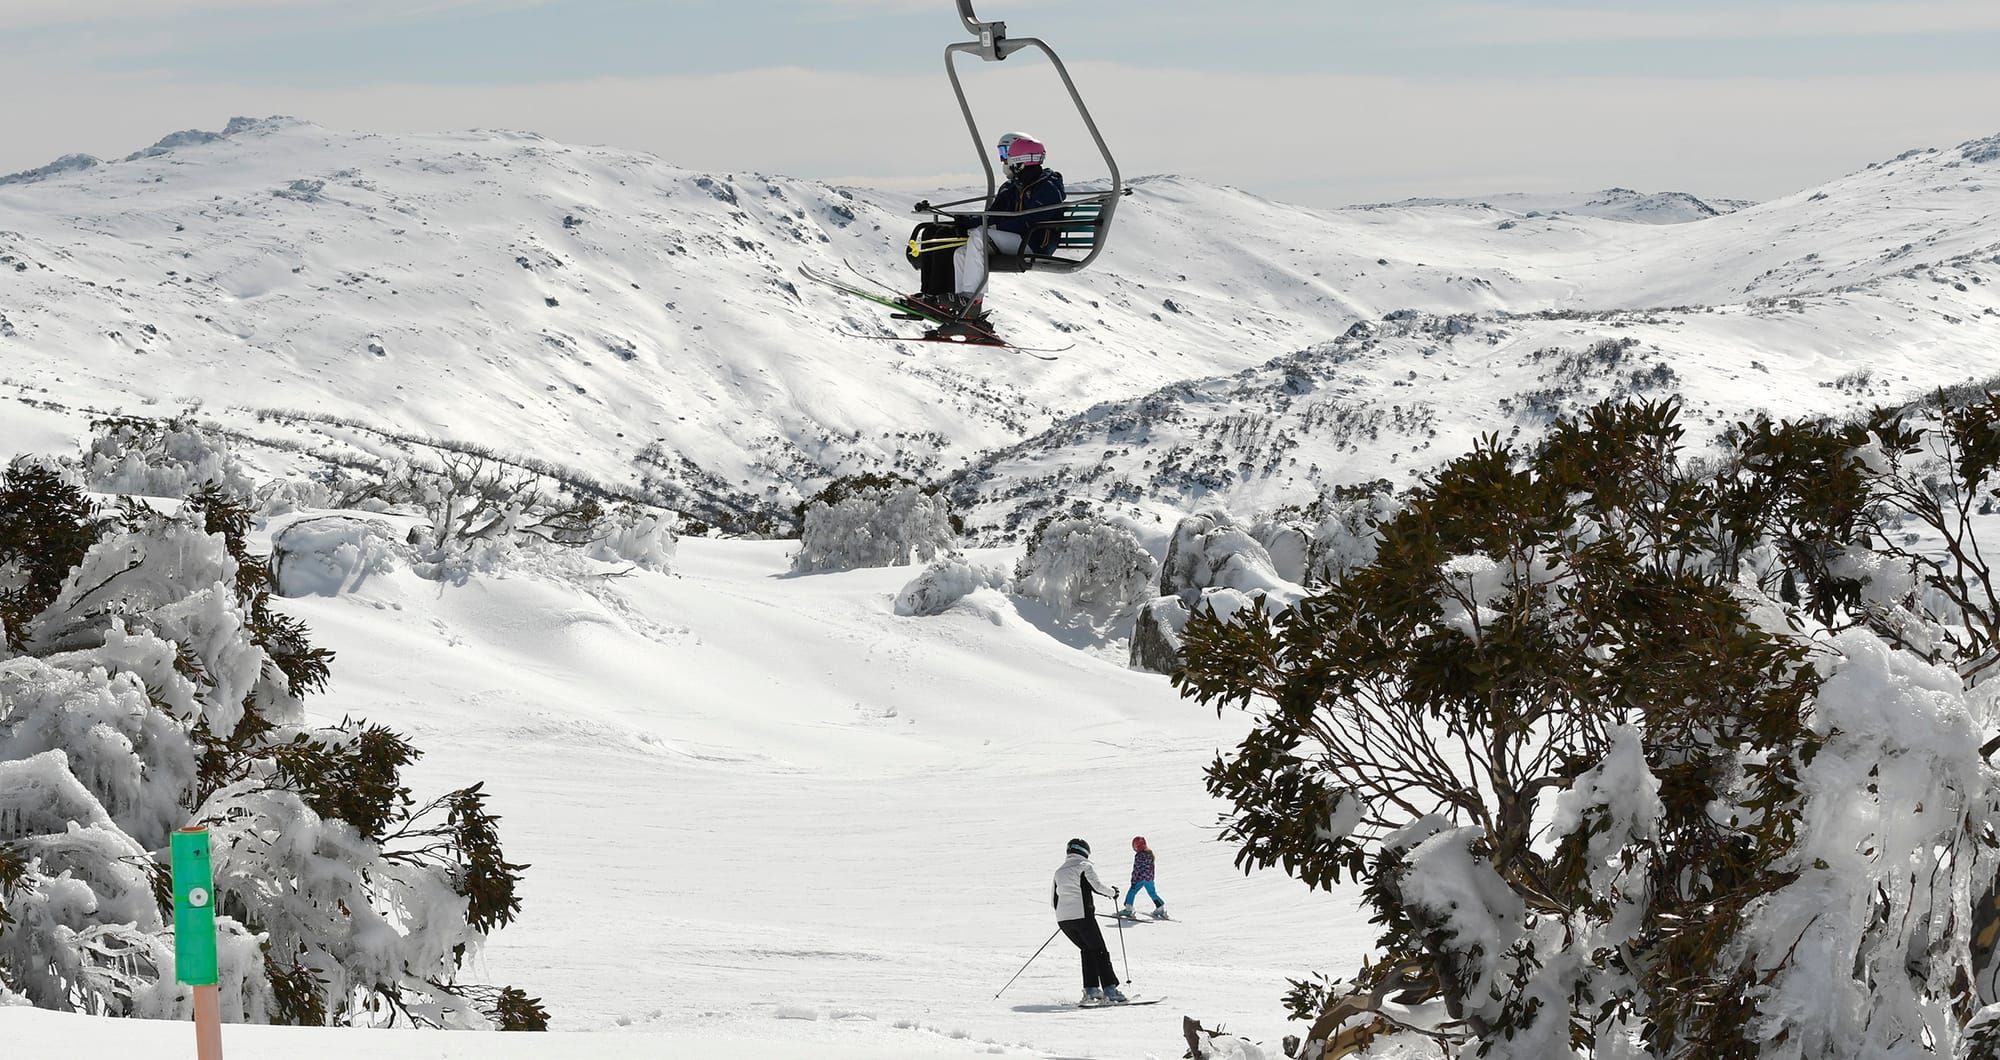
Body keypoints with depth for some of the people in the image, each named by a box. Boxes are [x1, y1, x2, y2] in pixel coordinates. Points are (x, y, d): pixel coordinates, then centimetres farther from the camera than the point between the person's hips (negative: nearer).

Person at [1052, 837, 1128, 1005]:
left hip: (1062, 920, 6)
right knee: (1100, 951, 0)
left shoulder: (1059, 872, 17)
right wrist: (1112, 893, 5)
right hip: (1082, 916, -6)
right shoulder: (1085, 867, -1)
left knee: (1087, 950, 21)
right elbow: (1096, 886, -13)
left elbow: (1056, 900, 19)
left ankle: (1090, 990, 13)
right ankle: (1109, 991, -10)